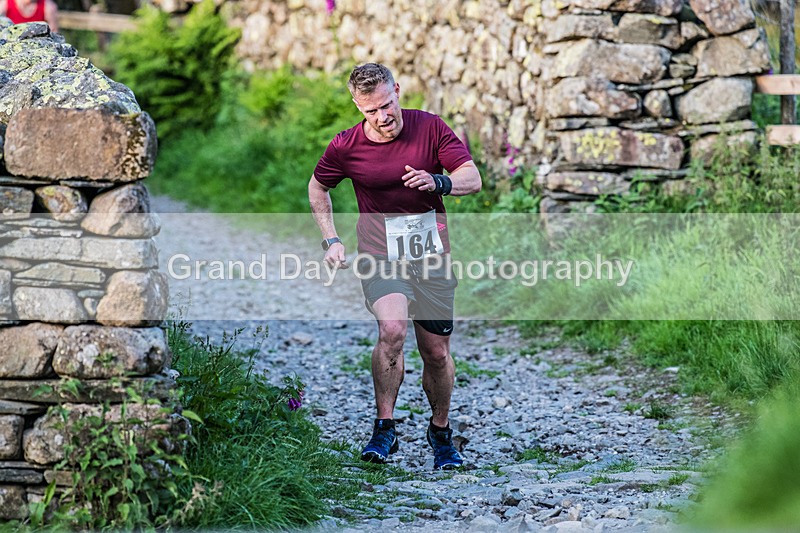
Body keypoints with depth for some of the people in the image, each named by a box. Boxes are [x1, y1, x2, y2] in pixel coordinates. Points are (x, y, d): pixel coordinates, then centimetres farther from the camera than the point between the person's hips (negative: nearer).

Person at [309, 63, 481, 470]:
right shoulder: (345, 147, -6)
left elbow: (473, 179, -9)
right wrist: (331, 241, 4)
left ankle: (441, 431, 30)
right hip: (380, 256, -1)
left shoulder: (431, 128, -5)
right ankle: (384, 428, -15)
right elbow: (317, 187, 12)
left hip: (432, 257, 2)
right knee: (392, 330, -28)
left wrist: (438, 181, -30)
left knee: (437, 353, 6)